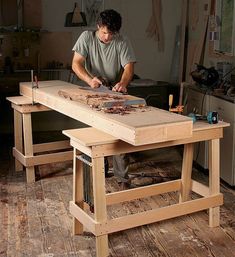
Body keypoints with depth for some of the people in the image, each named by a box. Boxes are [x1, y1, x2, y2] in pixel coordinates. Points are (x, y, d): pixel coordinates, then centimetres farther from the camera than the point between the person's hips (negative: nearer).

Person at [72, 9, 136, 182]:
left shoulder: (123, 42, -10)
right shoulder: (87, 37, -10)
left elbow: (129, 66, -17)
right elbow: (76, 64, -15)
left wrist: (123, 83, -39)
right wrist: (90, 80, -33)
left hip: (116, 92, -1)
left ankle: (122, 174, 3)